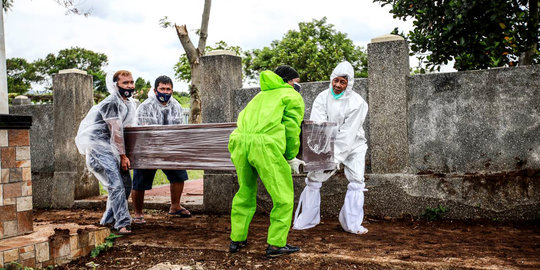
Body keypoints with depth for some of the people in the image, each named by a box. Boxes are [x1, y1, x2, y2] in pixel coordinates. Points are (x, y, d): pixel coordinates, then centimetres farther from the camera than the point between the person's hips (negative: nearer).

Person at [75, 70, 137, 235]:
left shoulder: (130, 103, 13)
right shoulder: (111, 102, -15)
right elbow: (116, 131, -16)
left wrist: (124, 155, 17)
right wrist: (123, 156, -14)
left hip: (111, 147, 9)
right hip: (98, 145, -9)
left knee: (126, 183, 8)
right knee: (116, 185, -18)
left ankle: (109, 219, 20)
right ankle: (122, 223, -16)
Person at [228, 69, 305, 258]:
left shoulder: (261, 96, 36)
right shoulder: (293, 96, 17)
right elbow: (291, 127, 5)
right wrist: (291, 158, 14)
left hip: (239, 142, 7)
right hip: (265, 145, -6)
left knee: (245, 191, 24)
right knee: (283, 196, 7)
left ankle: (236, 239, 29)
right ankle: (276, 245, 10)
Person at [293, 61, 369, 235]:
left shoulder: (357, 103, -17)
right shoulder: (322, 98, -9)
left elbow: (348, 134, -22)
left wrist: (336, 157, -28)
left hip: (353, 146, -2)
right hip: (328, 146, 2)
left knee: (356, 181, -11)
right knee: (313, 178, 0)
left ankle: (353, 224, 2)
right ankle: (304, 221, 13)